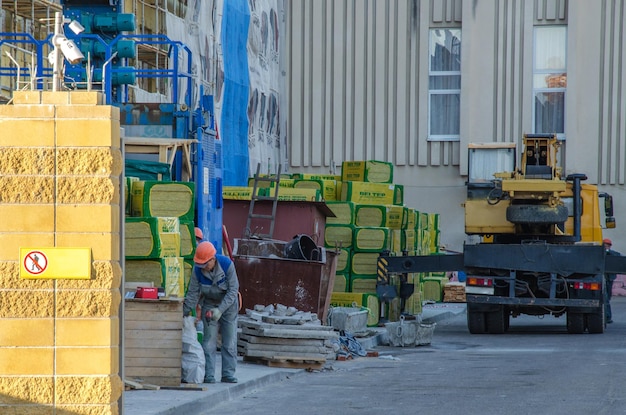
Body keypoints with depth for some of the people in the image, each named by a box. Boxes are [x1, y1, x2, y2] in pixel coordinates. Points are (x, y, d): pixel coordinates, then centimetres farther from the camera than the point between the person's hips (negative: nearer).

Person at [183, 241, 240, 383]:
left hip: (228, 304, -1)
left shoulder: (227, 265, -24)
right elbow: (192, 294, -8)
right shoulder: (197, 270, -17)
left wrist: (220, 310, -31)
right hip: (209, 304, 1)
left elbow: (233, 290, -22)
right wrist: (184, 313, -15)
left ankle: (228, 374, 5)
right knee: (209, 342, -7)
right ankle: (208, 375, -4)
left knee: (229, 342, -1)